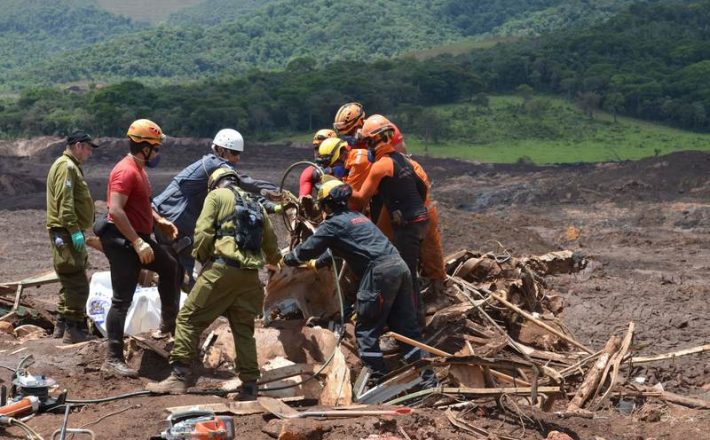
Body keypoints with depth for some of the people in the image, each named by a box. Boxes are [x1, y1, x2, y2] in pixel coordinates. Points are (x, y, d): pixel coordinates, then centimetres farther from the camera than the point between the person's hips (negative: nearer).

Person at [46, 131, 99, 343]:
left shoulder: (71, 166, 20)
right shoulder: (66, 166, -13)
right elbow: (64, 202, -22)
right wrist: (75, 231, -26)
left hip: (69, 232, 11)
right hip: (66, 232, -11)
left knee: (71, 283, 17)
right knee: (78, 285, -10)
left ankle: (62, 326, 23)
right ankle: (73, 331, -8)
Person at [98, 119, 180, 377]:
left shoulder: (138, 169, 13)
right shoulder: (126, 171, -19)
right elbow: (115, 210, -28)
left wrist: (159, 221, 15)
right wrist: (138, 242, -29)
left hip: (138, 238, 11)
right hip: (123, 241, -10)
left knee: (169, 267, 26)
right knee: (122, 300, -9)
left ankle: (169, 323, 40)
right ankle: (113, 360, -5)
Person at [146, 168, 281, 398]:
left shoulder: (217, 196, 7)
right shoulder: (256, 205, 24)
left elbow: (203, 232, -6)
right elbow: (271, 244, 26)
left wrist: (200, 256, 10)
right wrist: (275, 259, 47)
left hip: (222, 268, -6)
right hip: (250, 275, 6)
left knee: (189, 318, 0)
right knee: (244, 328, 12)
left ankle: (180, 375, -6)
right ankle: (249, 385, 9)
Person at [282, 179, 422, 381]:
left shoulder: (334, 223, 3)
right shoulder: (357, 217, 28)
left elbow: (307, 249, 7)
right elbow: (337, 248, 43)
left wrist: (287, 259, 26)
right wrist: (317, 263, 54)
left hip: (380, 272, -8)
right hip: (400, 265, 8)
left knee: (366, 329, 2)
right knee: (406, 326, 10)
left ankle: (378, 377, -1)